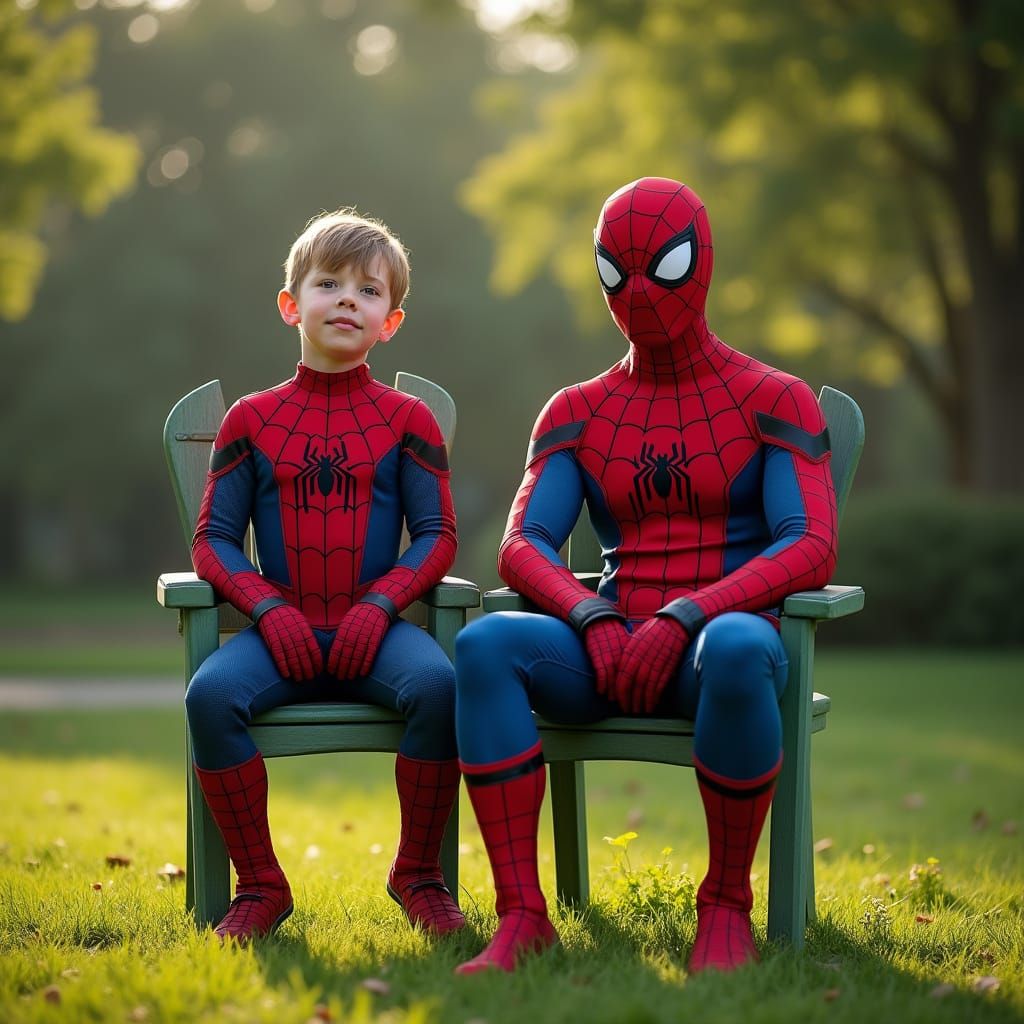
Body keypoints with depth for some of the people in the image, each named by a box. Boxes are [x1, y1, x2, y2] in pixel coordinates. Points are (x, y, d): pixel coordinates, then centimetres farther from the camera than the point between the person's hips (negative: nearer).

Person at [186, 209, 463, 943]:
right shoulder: (252, 419, 10)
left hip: (375, 628, -1)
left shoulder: (406, 419, 8)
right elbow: (214, 537, 7)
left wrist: (381, 602, -13)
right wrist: (268, 608, -10)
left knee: (437, 682, -33)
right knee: (212, 693, -31)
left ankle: (418, 874, -12)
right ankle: (259, 888, -14)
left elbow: (438, 534, 4)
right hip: (282, 628, 1)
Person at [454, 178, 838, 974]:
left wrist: (684, 617, -24)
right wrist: (593, 620, -19)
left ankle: (727, 906, -23)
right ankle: (522, 916, -31)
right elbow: (521, 547, 4)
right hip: (609, 648, 3)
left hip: (717, 646, -3)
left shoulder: (772, 401, 4)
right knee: (484, 644, -29)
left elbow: (812, 550, -9)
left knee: (736, 647, -42)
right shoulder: (578, 413, 15)